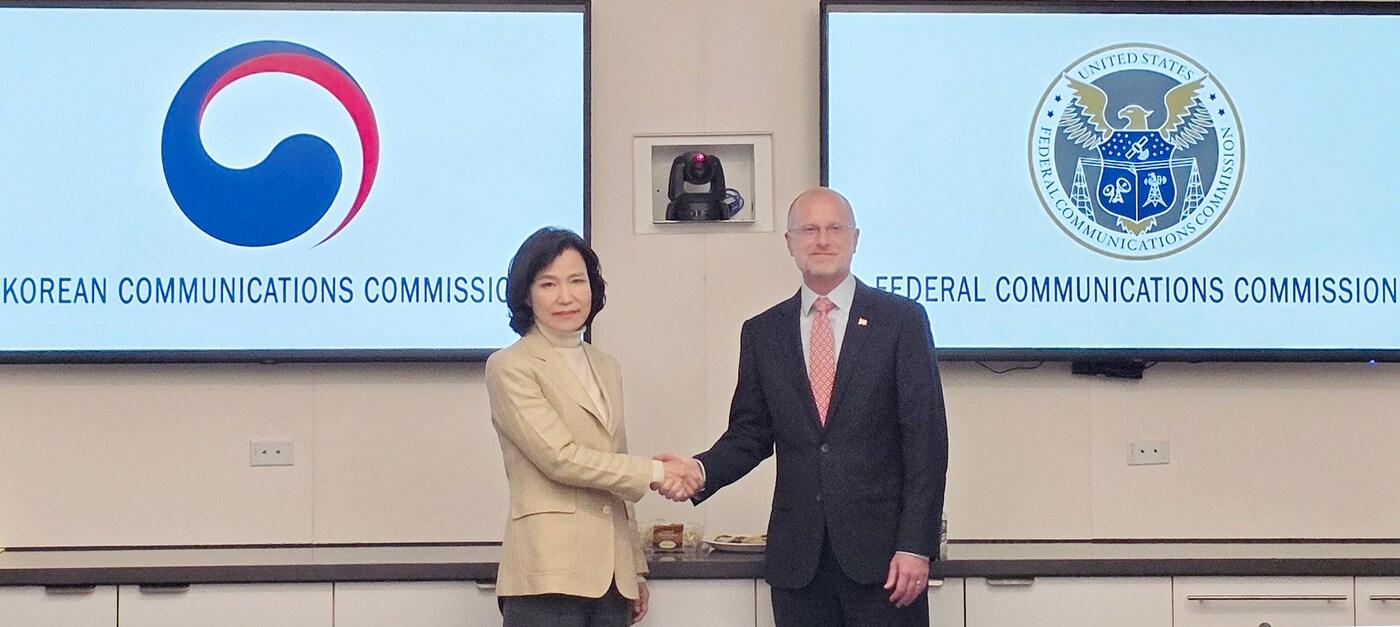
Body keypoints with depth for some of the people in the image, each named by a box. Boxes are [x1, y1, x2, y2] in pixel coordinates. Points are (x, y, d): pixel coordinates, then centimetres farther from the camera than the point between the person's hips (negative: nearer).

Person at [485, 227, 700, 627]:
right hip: (550, 577, -6)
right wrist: (655, 473, -8)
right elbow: (559, 457, -12)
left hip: (611, 577, 6)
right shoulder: (509, 367, -2)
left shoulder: (606, 368, 19)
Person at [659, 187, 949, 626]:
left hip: (880, 551, -3)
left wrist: (915, 545, -10)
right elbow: (750, 433, 12)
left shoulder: (901, 320, 1)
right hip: (798, 556, 3)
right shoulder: (762, 332, 10)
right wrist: (702, 470, -10)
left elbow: (925, 438, -3)